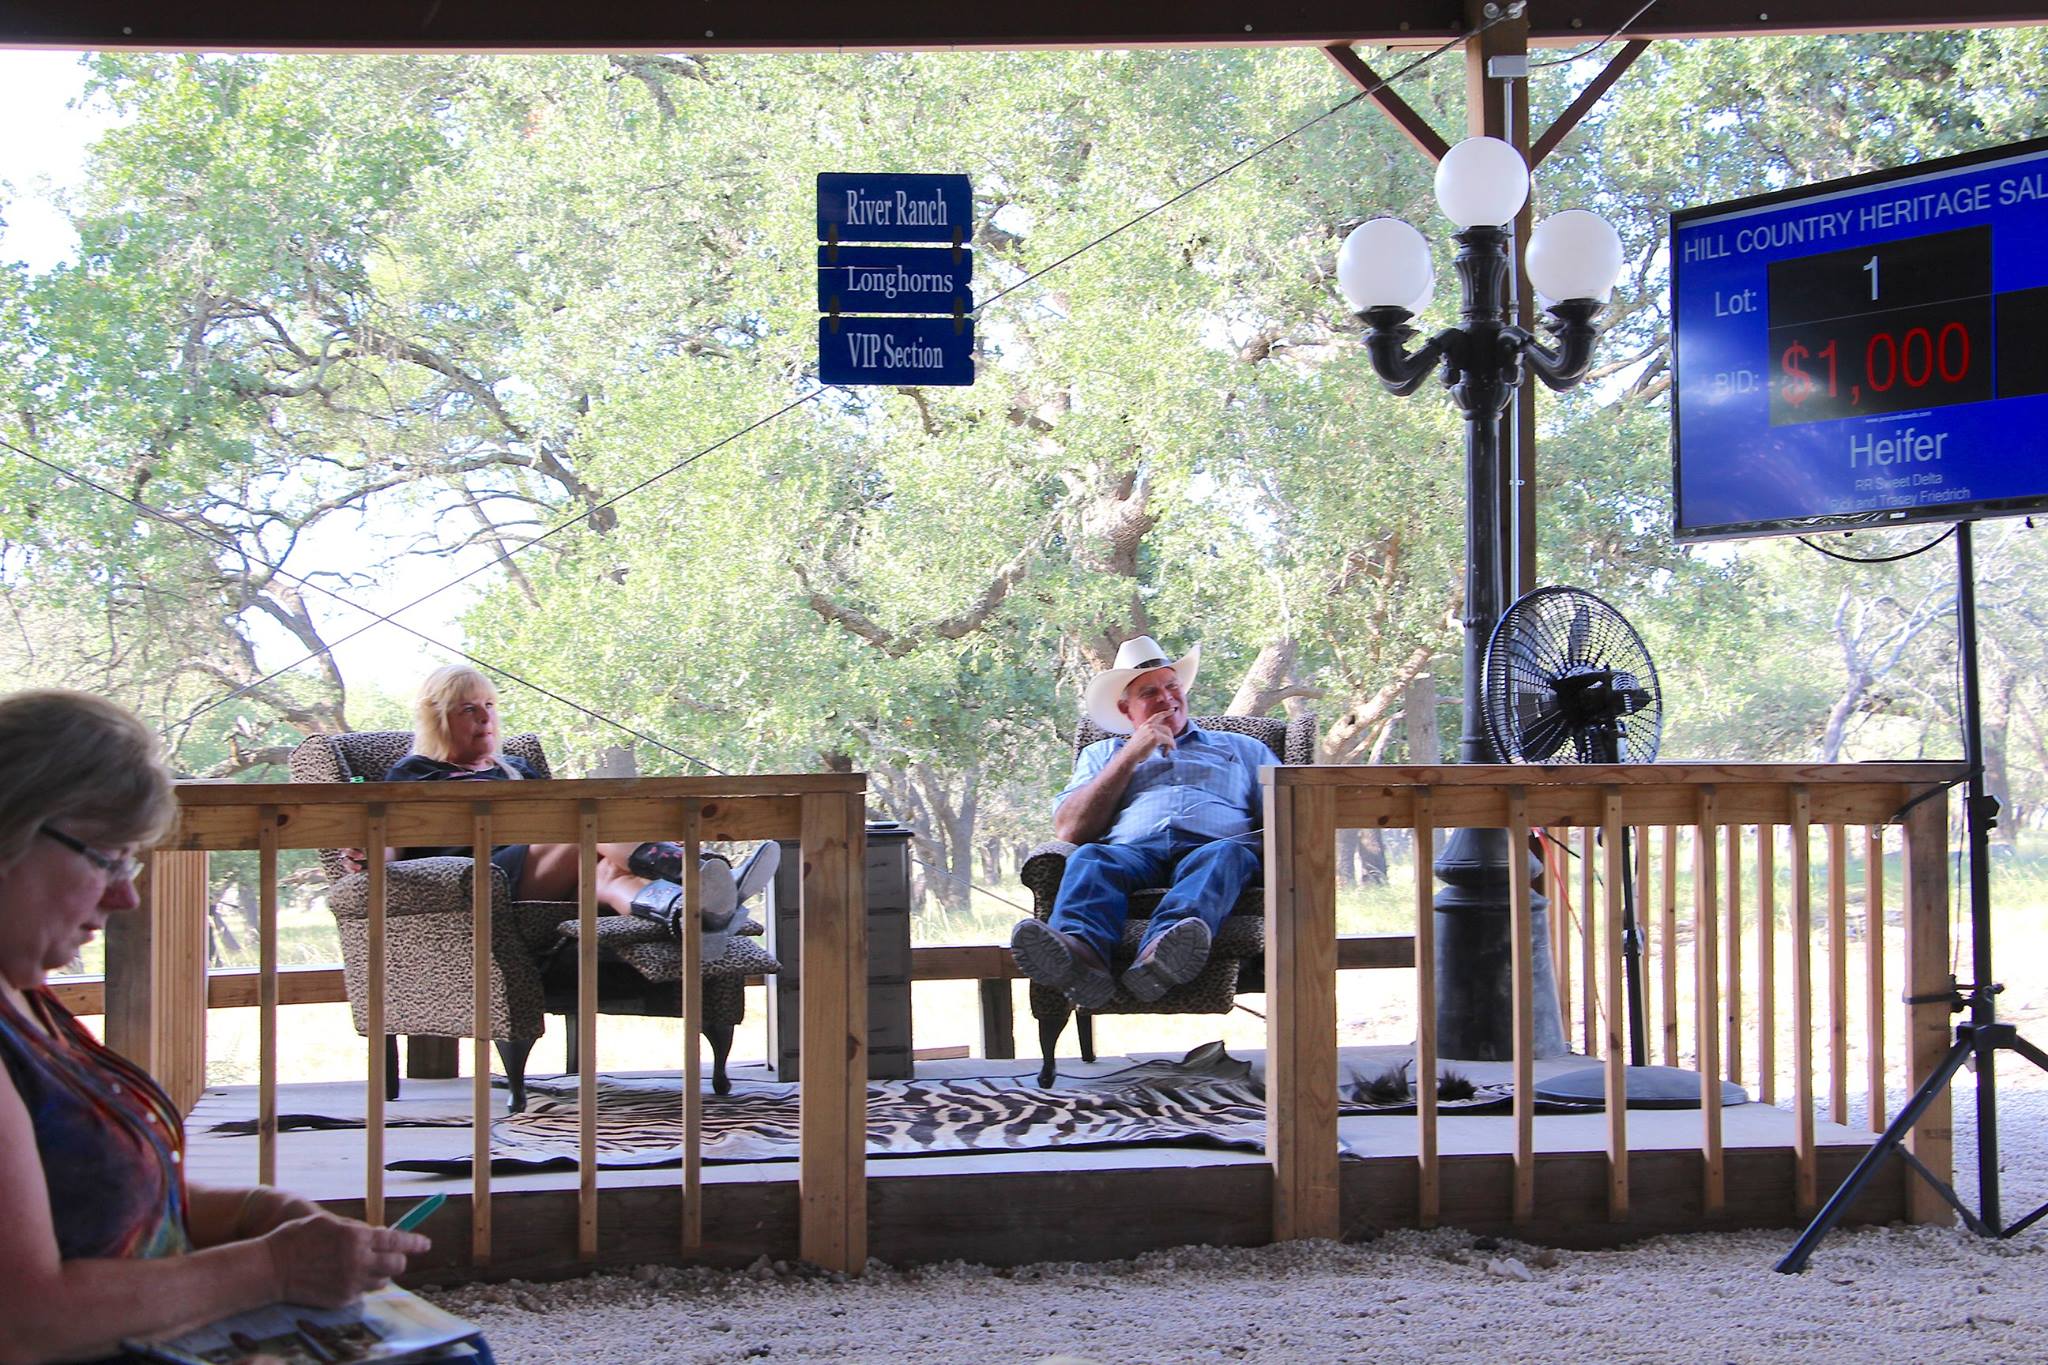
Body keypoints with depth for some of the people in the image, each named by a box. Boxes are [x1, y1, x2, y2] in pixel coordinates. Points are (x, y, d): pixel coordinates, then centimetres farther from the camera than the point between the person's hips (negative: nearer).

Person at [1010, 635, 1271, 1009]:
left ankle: (1161, 952, -66)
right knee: (1089, 858, -34)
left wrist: (1275, 838, -6)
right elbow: (1069, 830, 16)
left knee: (1228, 854, -37)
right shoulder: (1101, 754, 34)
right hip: (1133, 850, 1)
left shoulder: (1241, 748, 34)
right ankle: (1080, 951, -65)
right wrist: (1130, 756, 13)